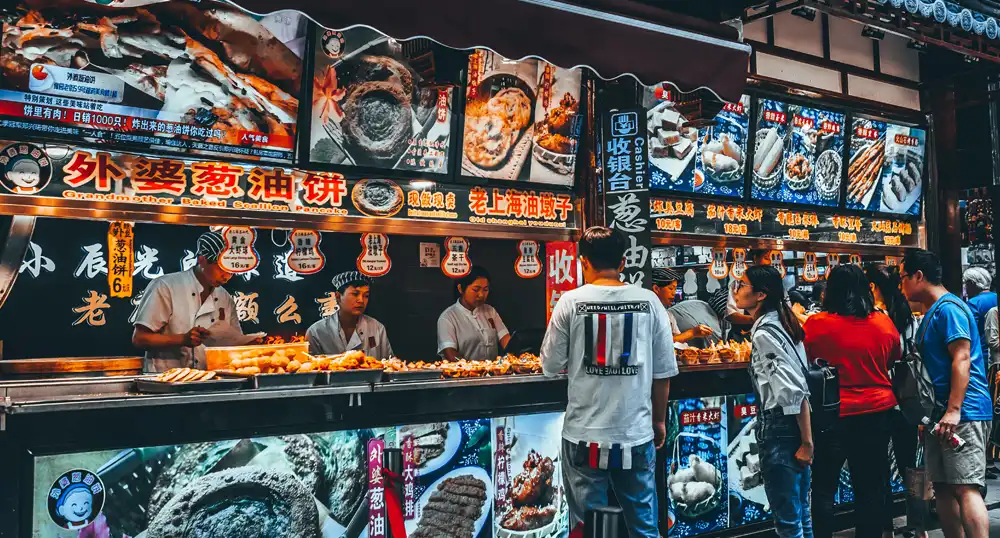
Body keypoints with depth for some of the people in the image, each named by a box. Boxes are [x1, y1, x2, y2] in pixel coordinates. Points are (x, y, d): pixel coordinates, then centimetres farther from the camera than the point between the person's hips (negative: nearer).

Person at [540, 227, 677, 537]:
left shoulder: (571, 301, -6)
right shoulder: (649, 301, -2)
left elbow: (551, 366, 0)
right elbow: (663, 372, 1)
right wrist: (659, 420, 14)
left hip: (585, 436, -1)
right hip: (637, 434, 1)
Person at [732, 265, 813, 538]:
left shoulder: (764, 333, -18)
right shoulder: (782, 323, 10)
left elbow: (795, 390, -22)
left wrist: (807, 441, -17)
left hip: (779, 427, -10)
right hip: (793, 427, 10)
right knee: (801, 515, 19)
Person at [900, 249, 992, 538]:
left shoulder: (948, 307, -11)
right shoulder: (931, 313, 19)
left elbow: (962, 358, -20)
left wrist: (953, 410, -25)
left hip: (963, 413, -10)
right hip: (940, 414, 10)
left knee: (966, 489, -12)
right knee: (943, 487, 10)